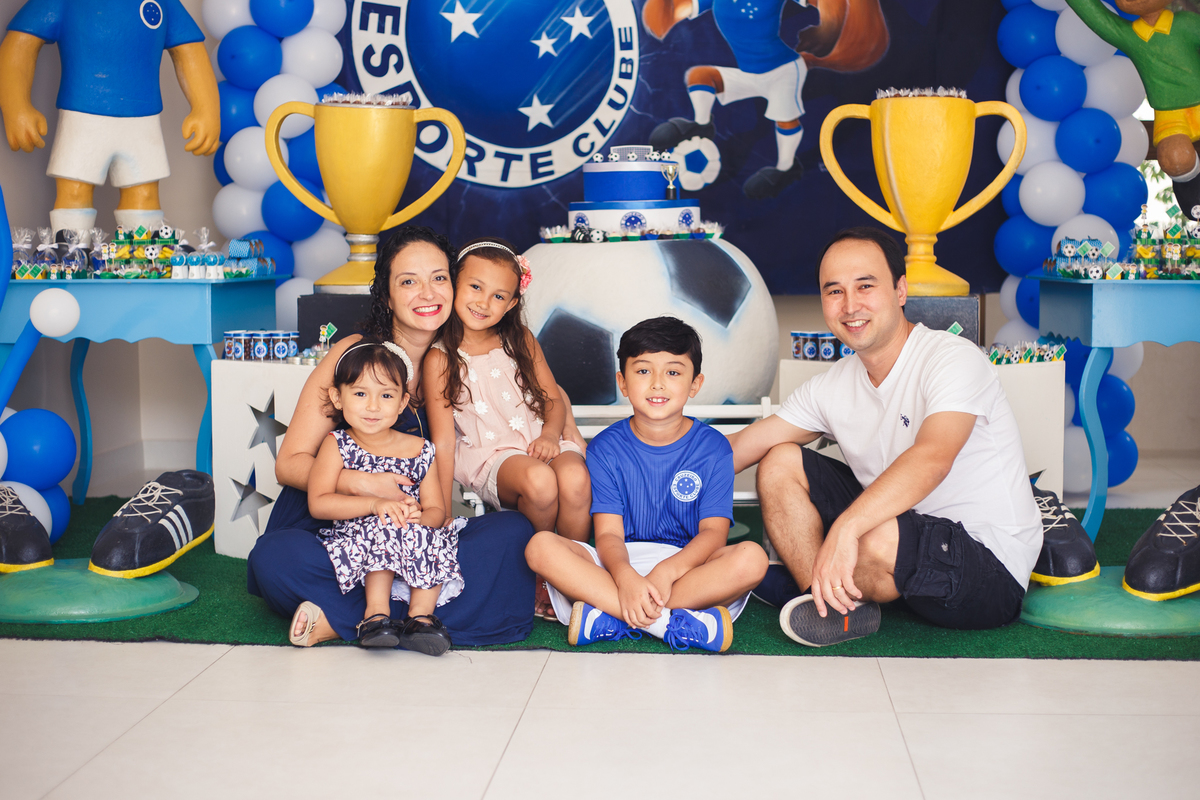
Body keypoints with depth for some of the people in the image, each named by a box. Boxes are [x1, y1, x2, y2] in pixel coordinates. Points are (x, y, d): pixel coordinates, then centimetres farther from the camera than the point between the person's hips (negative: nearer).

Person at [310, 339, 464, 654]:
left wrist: (421, 518, -21)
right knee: (387, 526, -32)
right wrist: (375, 504, -21)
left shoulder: (419, 451, 7)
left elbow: (437, 510, 5)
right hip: (356, 541, -3)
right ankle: (377, 609, -30)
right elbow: (318, 504, -10)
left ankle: (421, 613, -26)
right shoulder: (336, 445, 2)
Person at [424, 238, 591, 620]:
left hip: (537, 443, 3)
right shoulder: (441, 359, 0)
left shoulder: (521, 341, 12)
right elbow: (443, 442, -4)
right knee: (539, 481, -36)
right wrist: (442, 516, -7)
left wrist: (550, 434, -10)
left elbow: (553, 398, 14)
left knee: (575, 478, -32)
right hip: (487, 455, -3)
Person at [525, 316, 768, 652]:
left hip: (688, 563, 0)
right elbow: (608, 533, -6)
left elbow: (714, 531, -6)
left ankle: (607, 621, -32)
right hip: (620, 562, 0)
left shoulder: (712, 447, 2)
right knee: (540, 546, -26)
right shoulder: (606, 447, 3)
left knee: (752, 557, -31)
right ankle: (675, 624, -34)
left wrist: (668, 570, -27)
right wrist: (624, 576, -30)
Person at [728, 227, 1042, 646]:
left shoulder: (953, 359, -19)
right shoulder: (833, 386, 5)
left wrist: (844, 529, -49)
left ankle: (836, 605, -4)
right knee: (780, 463, 1)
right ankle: (843, 604, -11)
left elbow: (932, 458, -37)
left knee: (878, 538, -39)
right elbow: (741, 447, 11)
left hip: (990, 571, -7)